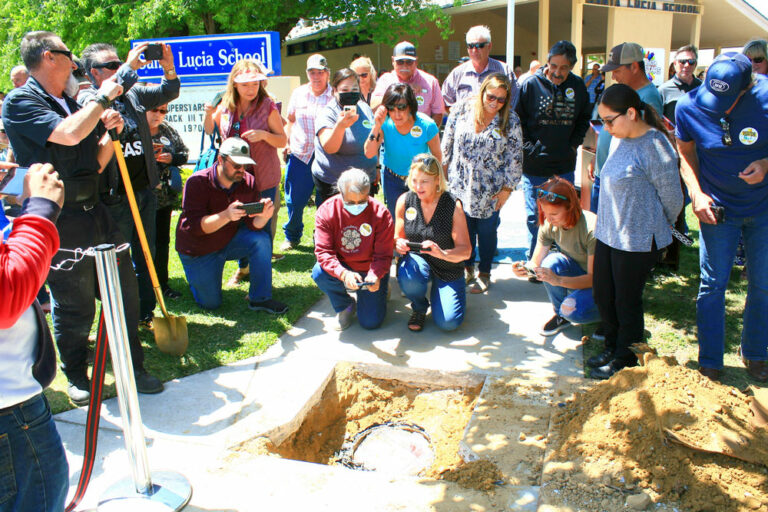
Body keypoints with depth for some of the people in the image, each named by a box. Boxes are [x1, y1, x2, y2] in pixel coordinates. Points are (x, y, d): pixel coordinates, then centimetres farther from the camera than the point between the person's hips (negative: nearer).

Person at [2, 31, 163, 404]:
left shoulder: (71, 104, 17)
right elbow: (70, 134, -25)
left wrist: (110, 133, 2)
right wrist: (102, 98, -12)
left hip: (95, 213, 7)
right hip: (61, 223, -7)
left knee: (125, 290, 9)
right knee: (75, 306, 4)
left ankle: (133, 368, 24)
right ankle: (76, 377, 27)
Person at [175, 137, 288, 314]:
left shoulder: (248, 182, -13)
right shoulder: (197, 182, -25)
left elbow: (253, 224, -18)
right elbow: (195, 225, -32)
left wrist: (263, 216, -42)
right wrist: (226, 215, -49)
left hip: (230, 240, 3)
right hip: (198, 249, -3)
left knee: (261, 240, -26)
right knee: (211, 303, 1)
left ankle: (260, 298, -14)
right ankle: (195, 275, 34)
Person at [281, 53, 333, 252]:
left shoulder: (335, 96, 0)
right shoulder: (298, 93, 10)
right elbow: (290, 120, 20)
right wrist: (286, 144, 11)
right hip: (299, 154, 3)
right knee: (294, 200, 5)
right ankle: (292, 237, 27)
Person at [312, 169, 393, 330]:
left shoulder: (381, 213, -17)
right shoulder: (326, 211, -16)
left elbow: (383, 255, -15)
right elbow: (323, 251, -22)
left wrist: (375, 275, -37)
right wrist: (344, 274, -41)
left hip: (371, 271, -1)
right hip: (342, 268, 1)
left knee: (370, 322, -10)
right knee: (319, 273, -31)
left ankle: (381, 290, 26)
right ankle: (345, 306, 1)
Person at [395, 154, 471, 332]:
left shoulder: (453, 205, -16)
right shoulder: (404, 201, -9)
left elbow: (465, 250, -16)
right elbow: (398, 238, 4)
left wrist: (443, 253, -37)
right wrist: (399, 244, -22)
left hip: (448, 268, -1)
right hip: (416, 259, 1)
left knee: (448, 323, -14)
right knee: (407, 276, -36)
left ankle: (438, 290, 23)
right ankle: (419, 307, 2)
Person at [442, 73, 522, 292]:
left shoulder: (510, 121, -8)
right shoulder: (461, 109, -4)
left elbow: (514, 158, -4)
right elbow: (447, 143, 4)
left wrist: (507, 188, -5)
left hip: (490, 190, -1)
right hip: (460, 185, 1)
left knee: (487, 230, 9)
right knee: (464, 228, 11)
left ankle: (484, 273, 29)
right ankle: (467, 268, 34)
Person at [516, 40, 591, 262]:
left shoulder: (578, 86, 2)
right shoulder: (531, 85, -7)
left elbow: (584, 119, 16)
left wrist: (573, 144, 4)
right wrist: (528, 146, -9)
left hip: (564, 166, 3)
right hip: (534, 165, -3)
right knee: (535, 217, 6)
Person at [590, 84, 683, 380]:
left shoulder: (654, 146, -19)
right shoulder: (623, 140, 6)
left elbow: (672, 198, -10)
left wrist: (657, 229, 7)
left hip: (638, 241, -8)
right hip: (608, 234, 8)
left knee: (627, 301, 6)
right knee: (602, 295, 16)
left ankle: (625, 360, 26)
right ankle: (612, 348, 37)